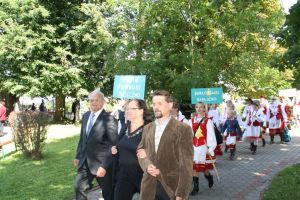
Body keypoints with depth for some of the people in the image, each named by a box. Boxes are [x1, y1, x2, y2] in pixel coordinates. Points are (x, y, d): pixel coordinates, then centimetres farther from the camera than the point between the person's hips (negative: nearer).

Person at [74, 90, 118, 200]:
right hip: (85, 161, 6)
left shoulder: (109, 119, -17)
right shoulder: (86, 116, 7)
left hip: (101, 163, -6)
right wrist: (78, 156, 15)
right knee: (79, 188, 15)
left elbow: (113, 145, -18)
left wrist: (104, 166, -21)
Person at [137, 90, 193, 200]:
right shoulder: (147, 128, 9)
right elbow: (140, 150, 15)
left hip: (172, 186, -4)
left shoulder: (183, 129, -8)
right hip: (149, 186, 5)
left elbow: (186, 165, -11)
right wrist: (146, 165, -7)